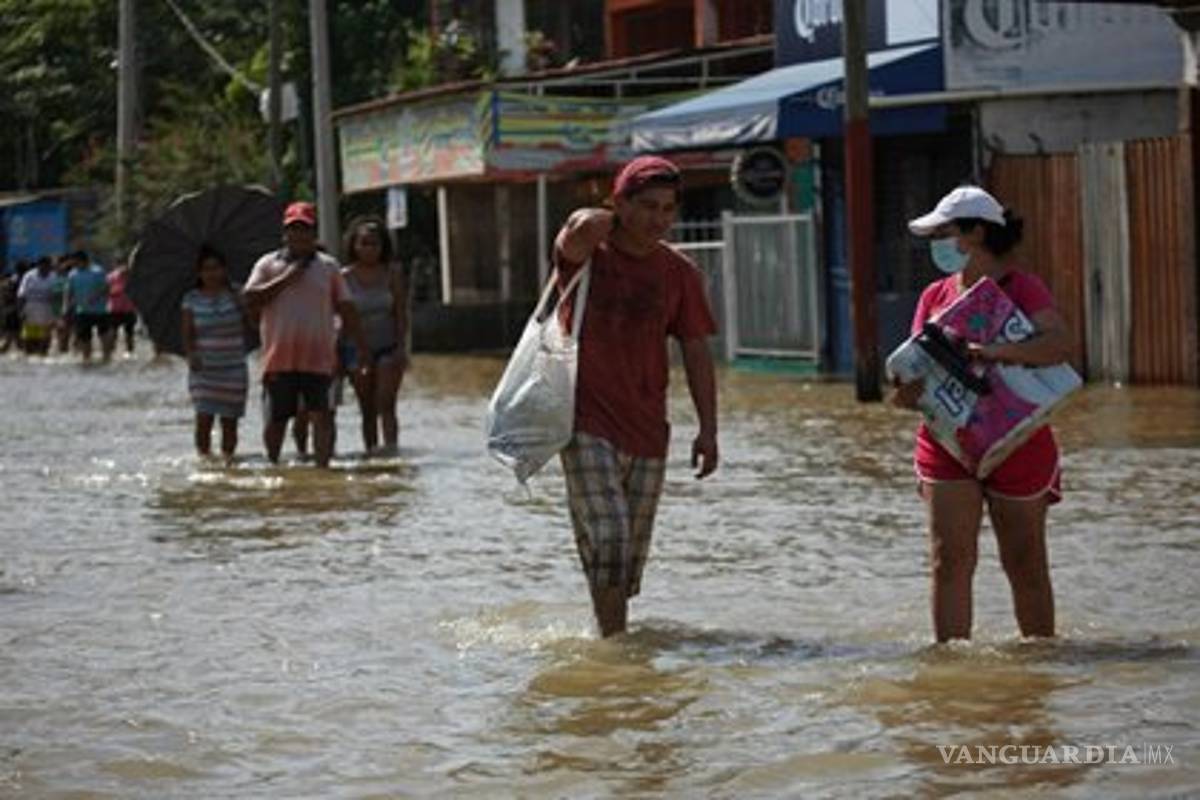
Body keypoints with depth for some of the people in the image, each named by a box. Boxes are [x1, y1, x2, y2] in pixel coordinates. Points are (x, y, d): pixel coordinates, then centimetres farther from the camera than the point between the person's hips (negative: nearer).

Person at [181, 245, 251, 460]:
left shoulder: (235, 295, 3)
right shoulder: (192, 299, 2)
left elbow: (249, 325, -1)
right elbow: (187, 334, 1)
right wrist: (191, 355, -16)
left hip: (233, 369, 1)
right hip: (203, 368, -1)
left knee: (229, 420, 4)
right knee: (204, 417, -11)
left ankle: (227, 460, 13)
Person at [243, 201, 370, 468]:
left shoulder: (328, 266, 9)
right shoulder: (268, 264, 7)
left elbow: (346, 310, 10)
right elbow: (250, 298, -6)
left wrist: (362, 348, 5)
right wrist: (284, 280, -11)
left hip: (318, 358, 0)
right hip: (279, 358, 0)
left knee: (322, 416, -9)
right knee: (274, 419, 8)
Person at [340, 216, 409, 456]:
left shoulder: (392, 273, -1)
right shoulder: (345, 277, -1)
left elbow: (401, 313, -2)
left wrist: (401, 346, -10)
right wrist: (337, 354, -3)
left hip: (388, 348, -1)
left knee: (386, 404, -13)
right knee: (368, 409, 6)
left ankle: (391, 446, -20)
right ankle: (371, 450, 10)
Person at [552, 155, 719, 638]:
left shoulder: (678, 272, 5)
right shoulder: (585, 252, -6)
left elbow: (696, 351, 7)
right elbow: (584, 227, -32)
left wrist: (708, 430, 1)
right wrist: (606, 223, -9)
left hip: (648, 432, 4)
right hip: (588, 425, -4)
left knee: (631, 556, 9)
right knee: (607, 543, -16)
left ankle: (615, 638, 23)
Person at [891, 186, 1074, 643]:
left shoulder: (1022, 288, -6)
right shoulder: (935, 296, 10)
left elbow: (1059, 344, -23)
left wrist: (996, 352, -36)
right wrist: (905, 393, -14)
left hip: (1016, 446, -4)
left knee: (1025, 564, 6)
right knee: (950, 558, -6)